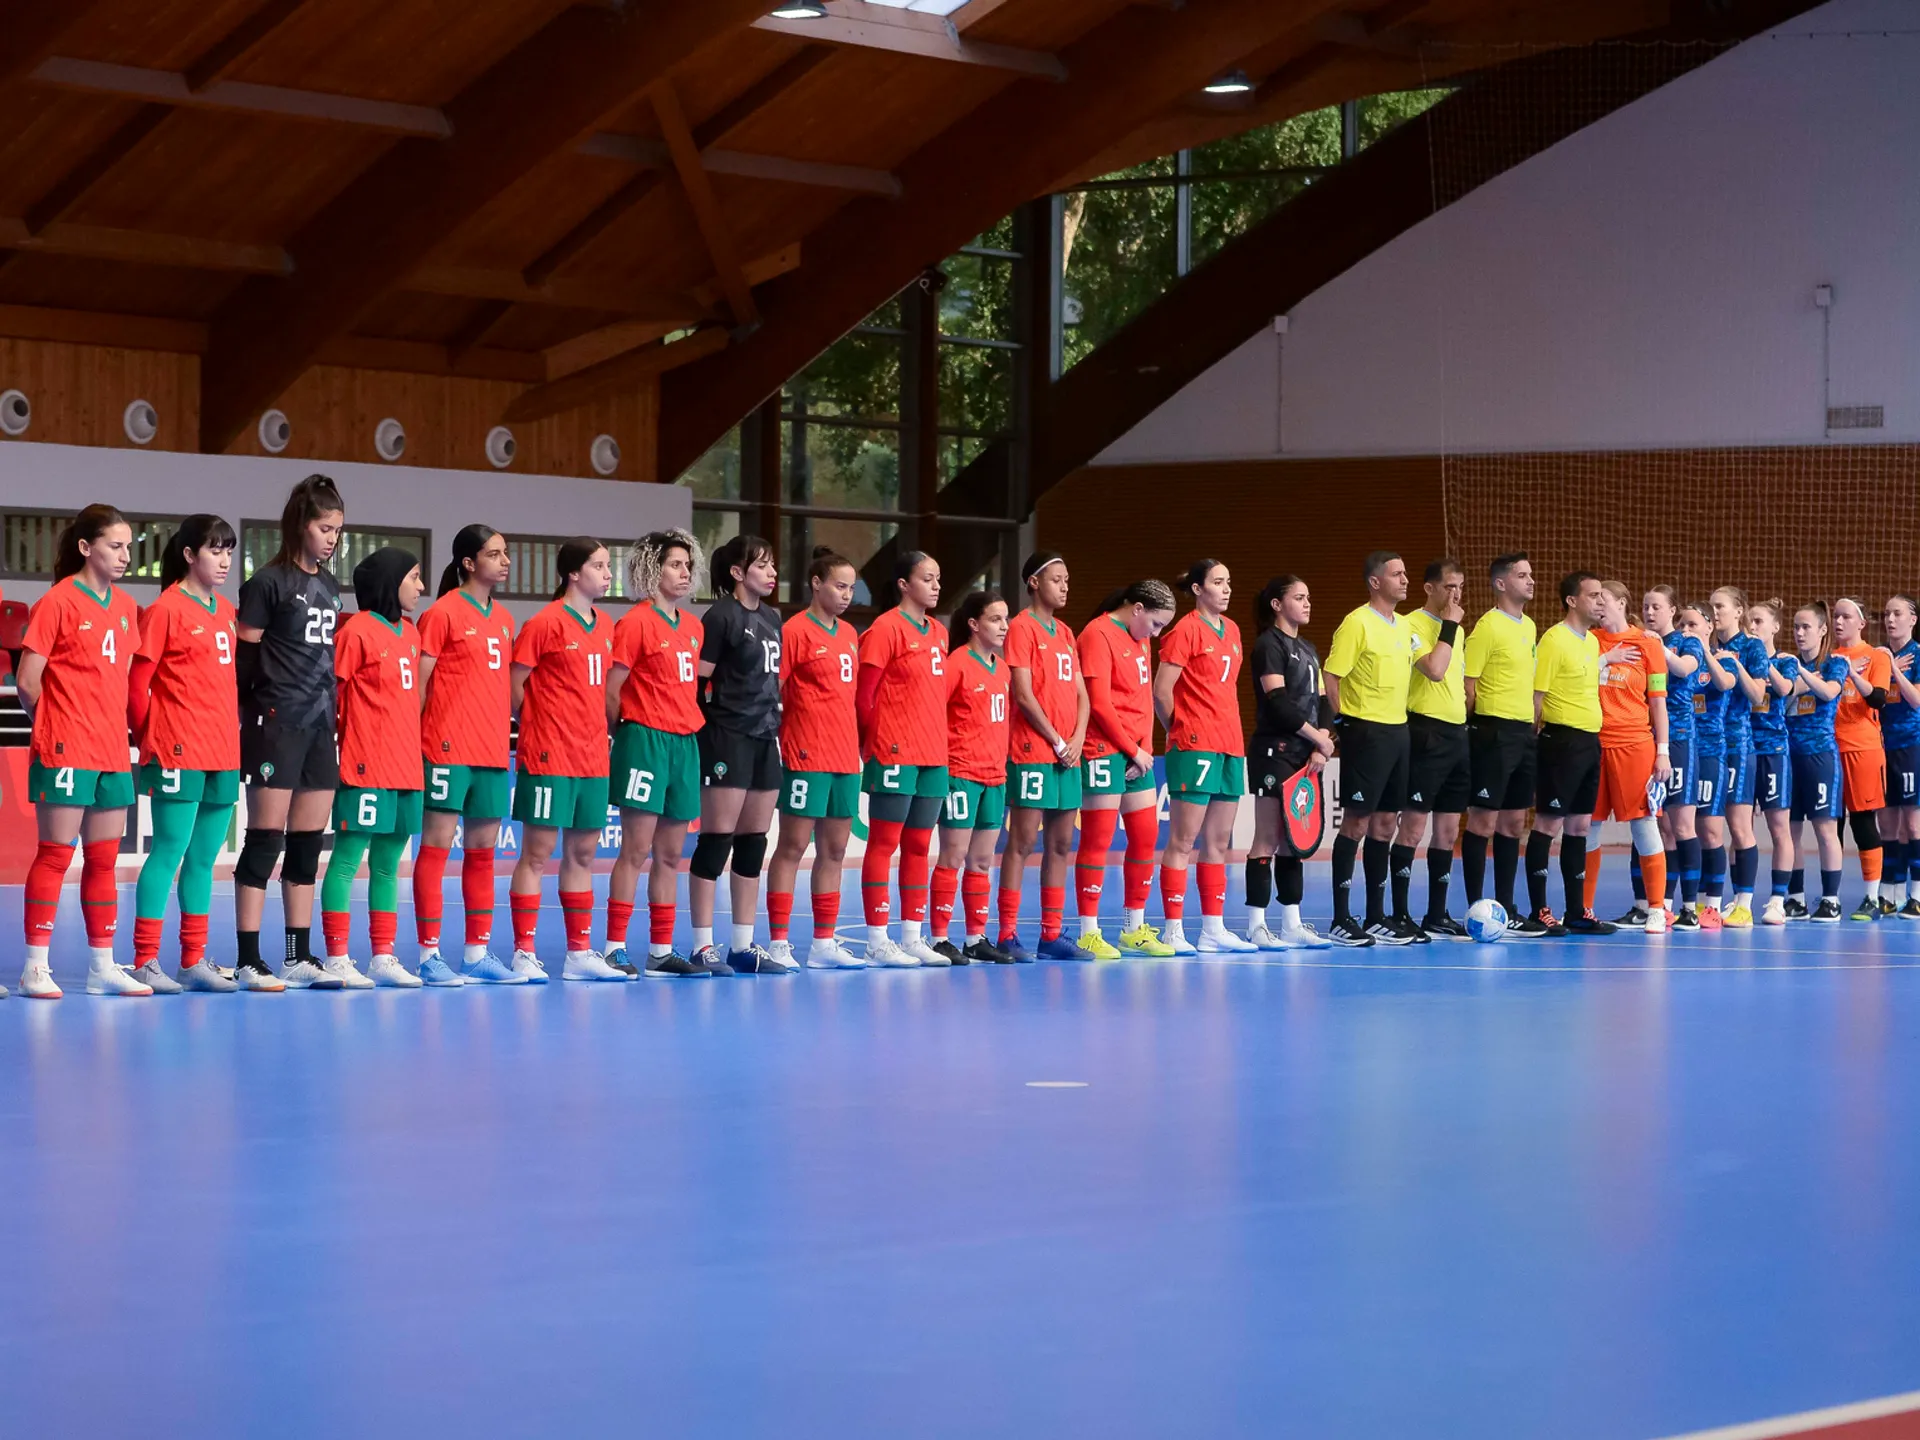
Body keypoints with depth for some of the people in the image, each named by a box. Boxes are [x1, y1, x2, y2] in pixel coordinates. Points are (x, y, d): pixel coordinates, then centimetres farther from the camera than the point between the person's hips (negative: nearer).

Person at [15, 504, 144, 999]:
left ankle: (102, 966, 14)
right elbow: (27, 681, -8)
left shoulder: (126, 606, 11)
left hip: (113, 752, 7)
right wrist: (56, 725, 2)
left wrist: (121, 726, 8)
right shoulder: (59, 601, -9)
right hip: (65, 750, -6)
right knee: (56, 854, -4)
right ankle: (35, 966, 0)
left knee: (103, 859, 9)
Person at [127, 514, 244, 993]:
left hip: (223, 753, 7)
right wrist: (150, 740, -6)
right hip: (179, 753, -7)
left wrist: (232, 729, 11)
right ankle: (145, 961, -4)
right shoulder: (167, 610, -8)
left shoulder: (227, 611, 14)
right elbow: (135, 683, -9)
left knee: (203, 858, 11)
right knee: (169, 852, -7)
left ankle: (195, 961, 17)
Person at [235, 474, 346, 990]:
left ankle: (298, 958, 13)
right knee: (265, 841, -6)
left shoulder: (330, 585, 14)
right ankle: (249, 961, -4)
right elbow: (243, 659, -8)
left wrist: (332, 713, 16)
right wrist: (249, 716, -12)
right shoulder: (269, 582, -7)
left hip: (320, 725, 7)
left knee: (308, 845, 8)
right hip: (276, 724, -7)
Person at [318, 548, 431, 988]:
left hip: (405, 766, 8)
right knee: (348, 859, -4)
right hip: (367, 769, -8)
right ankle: (337, 958, -1)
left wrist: (413, 748, 15)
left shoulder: (410, 633, 15)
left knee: (388, 864, 11)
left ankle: (383, 957, 16)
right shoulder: (358, 630, -8)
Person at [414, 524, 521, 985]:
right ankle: (429, 955, -2)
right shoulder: (443, 613, -6)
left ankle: (478, 954, 15)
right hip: (449, 748, -7)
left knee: (483, 850, 9)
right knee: (437, 843, -4)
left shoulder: (504, 619, 14)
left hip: (493, 749, 7)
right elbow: (418, 682, -8)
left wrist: (507, 732, 12)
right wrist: (417, 737, -11)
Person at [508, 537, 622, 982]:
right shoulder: (546, 623, -10)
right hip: (549, 757, -7)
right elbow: (515, 682, -8)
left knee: (583, 852, 10)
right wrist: (539, 723, -1)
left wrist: (600, 729, 11)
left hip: (592, 757, 7)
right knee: (538, 852, -4)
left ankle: (580, 952, 16)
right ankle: (524, 953, -1)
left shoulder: (604, 626, 12)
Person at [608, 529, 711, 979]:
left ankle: (662, 951, 13)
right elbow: (611, 690, -8)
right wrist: (627, 733, -1)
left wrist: (692, 725, 10)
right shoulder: (636, 622, -8)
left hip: (685, 741, 7)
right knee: (636, 849, -8)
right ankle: (614, 949, -5)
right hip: (645, 740, -7)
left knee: (670, 855, 9)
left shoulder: (693, 627, 15)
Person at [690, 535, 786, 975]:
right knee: (717, 839, -6)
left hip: (765, 738, 8)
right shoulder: (721, 616, -9)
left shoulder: (772, 617, 14)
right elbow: (698, 680, -12)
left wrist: (774, 719, 14)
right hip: (727, 737, -8)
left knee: (754, 842, 9)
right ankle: (702, 946, -3)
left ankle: (744, 945, 13)